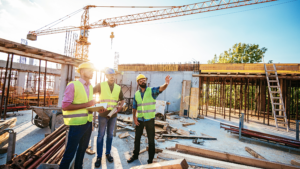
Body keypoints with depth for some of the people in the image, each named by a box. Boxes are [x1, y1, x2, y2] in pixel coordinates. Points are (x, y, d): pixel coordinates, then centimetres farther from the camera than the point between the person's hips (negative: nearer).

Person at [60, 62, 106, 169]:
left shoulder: (90, 87, 9)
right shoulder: (73, 85, -13)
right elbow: (65, 106, -18)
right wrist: (86, 104, -22)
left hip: (88, 122, 7)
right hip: (77, 123, -7)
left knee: (82, 148, 23)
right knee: (70, 151, 7)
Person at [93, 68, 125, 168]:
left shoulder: (118, 88, 4)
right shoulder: (100, 85, -4)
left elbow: (122, 100, 13)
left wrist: (120, 106, -5)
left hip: (113, 115, 3)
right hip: (103, 114, -2)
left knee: (110, 134, 14)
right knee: (101, 135, 6)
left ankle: (108, 153, 31)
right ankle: (99, 157, 21)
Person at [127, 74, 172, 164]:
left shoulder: (152, 91, -8)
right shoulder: (136, 94, 3)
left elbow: (161, 88, -28)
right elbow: (134, 107, 9)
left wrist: (166, 84, -48)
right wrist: (134, 117, -2)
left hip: (149, 119, -3)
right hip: (139, 120, 4)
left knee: (151, 140, 8)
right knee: (137, 138, 19)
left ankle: (150, 160, 27)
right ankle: (135, 155, 42)